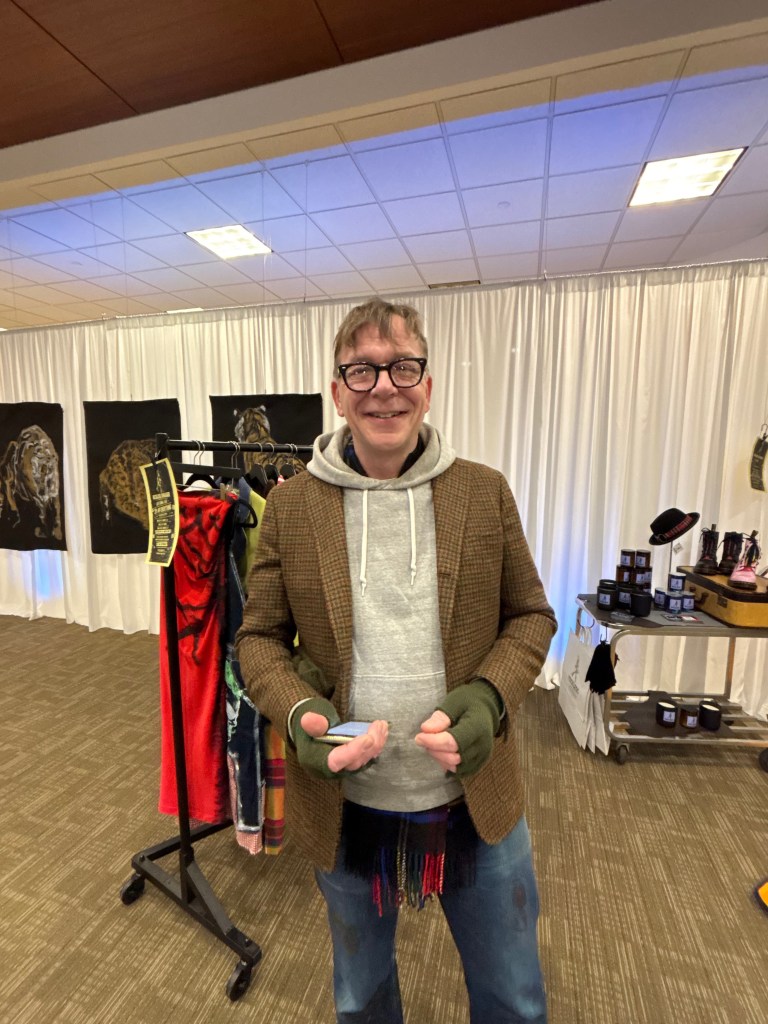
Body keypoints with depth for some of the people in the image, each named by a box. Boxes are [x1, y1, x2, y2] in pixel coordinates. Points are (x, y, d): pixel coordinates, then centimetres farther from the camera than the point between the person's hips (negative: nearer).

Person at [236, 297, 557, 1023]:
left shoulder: (486, 493, -8)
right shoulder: (290, 505, -8)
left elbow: (531, 615, -1)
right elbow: (258, 636, -2)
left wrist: (489, 697, -18)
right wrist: (298, 711, -20)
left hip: (477, 799, 1)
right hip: (343, 805, 1)